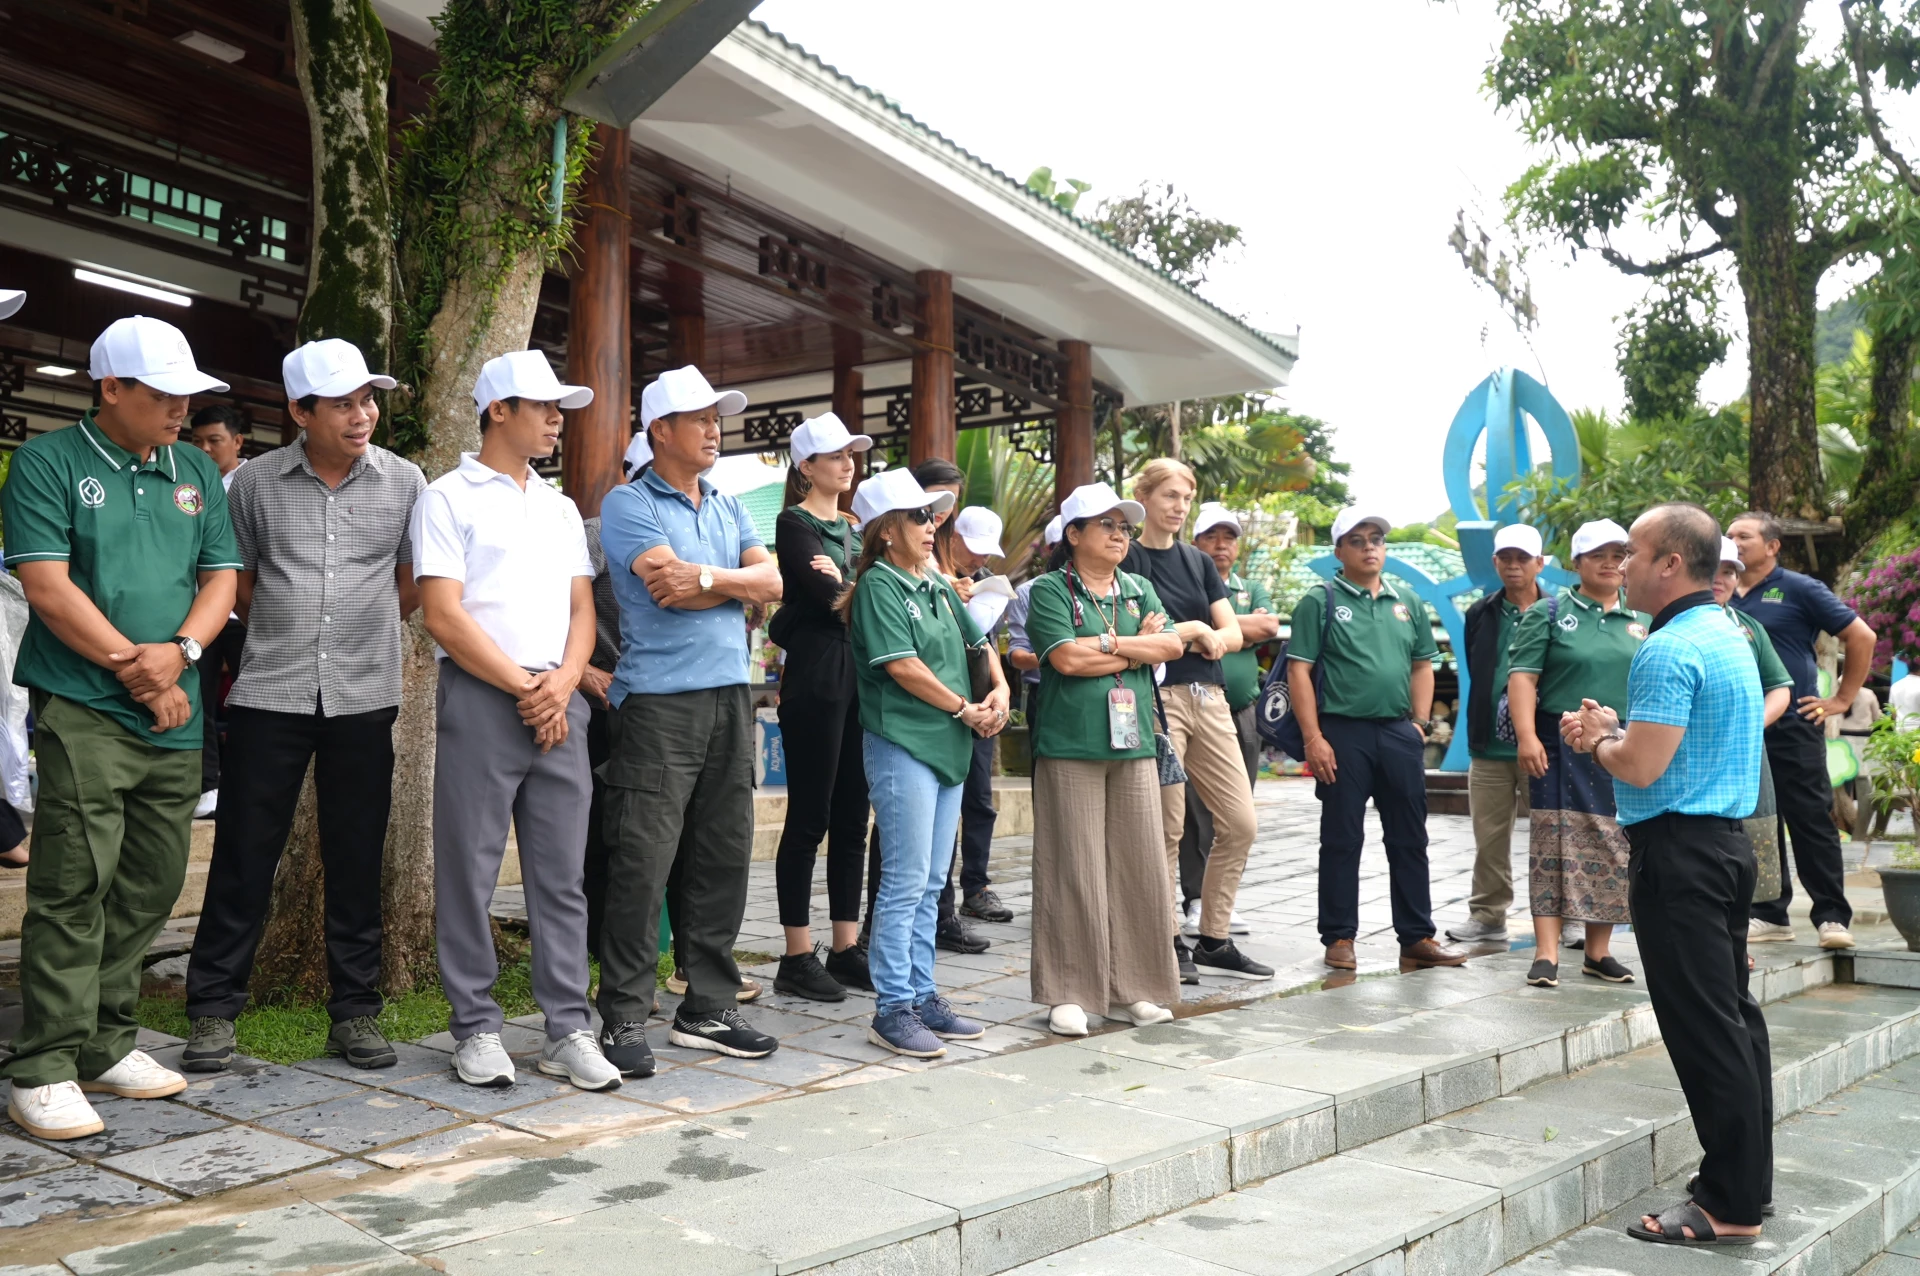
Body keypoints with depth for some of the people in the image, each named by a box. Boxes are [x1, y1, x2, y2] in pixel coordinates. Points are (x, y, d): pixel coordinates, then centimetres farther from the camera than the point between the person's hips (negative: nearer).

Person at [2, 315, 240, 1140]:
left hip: (175, 717, 6)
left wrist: (179, 650, -7)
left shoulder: (197, 473, 15)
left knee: (150, 888, 9)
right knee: (74, 885, -9)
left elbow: (220, 578, 11)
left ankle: (107, 1047, 21)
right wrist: (133, 667, -10)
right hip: (83, 710, -6)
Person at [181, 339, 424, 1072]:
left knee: (356, 860, 7)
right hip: (270, 695, 0)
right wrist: (287, 633, 13)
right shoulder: (256, 483, 1)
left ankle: (355, 1010, 17)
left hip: (363, 696, 1)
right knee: (244, 855, 4)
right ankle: (214, 1009, 15)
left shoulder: (403, 482, 2)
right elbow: (239, 584, 11)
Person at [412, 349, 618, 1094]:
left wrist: (562, 683, -4)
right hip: (480, 698, -5)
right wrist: (523, 686, -9)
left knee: (562, 873, 5)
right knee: (469, 871, 1)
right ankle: (476, 1028, 12)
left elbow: (581, 610, 15)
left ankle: (568, 1030, 10)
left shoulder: (559, 508, 19)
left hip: (557, 701, 5)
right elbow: (443, 615, -8)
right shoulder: (448, 498, 1)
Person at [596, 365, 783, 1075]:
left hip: (729, 696, 7)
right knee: (642, 863, -6)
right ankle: (624, 1021, 2)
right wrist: (735, 584, -2)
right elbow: (672, 589, -15)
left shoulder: (727, 508, 19)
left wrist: (708, 575, -10)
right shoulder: (628, 504, -1)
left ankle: (709, 1009, 18)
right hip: (659, 701, -6)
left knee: (722, 859, 8)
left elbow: (772, 581, 5)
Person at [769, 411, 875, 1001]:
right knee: (809, 818, -3)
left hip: (860, 680, 7)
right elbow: (828, 598, -16)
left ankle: (846, 948, 16)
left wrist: (842, 579, -11)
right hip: (815, 679, -7)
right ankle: (798, 957, 4)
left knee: (852, 819, 9)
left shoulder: (854, 528, 19)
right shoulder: (794, 524, -3)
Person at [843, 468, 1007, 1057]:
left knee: (929, 884, 12)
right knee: (906, 881, -6)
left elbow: (977, 641, 22)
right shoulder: (879, 584, -8)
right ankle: (892, 1009, 2)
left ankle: (922, 996, 20)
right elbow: (902, 665, -15)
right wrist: (967, 709, -7)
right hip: (901, 744, -8)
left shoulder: (938, 584, 16)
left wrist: (1000, 688, 2)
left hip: (948, 744, 8)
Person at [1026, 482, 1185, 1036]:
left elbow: (1171, 645, 4)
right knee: (1074, 869, -3)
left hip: (1133, 743, 5)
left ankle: (1131, 988, 16)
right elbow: (1067, 659, -15)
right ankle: (1068, 994, 6)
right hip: (1071, 746, -5)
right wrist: (1140, 648, -4)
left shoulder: (1138, 590, 17)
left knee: (1138, 866, 6)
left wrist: (1109, 644, -9)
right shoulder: (1050, 590, -1)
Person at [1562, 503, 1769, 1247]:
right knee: (1733, 1015, 14)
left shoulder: (1670, 650, -18)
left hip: (1679, 852, -11)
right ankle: (1747, 1180, 23)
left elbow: (1641, 767, -23)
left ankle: (1729, 1206, 0)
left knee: (1703, 1028, -6)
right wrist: (1614, 733, 9)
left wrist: (1599, 740, -3)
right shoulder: (1728, 636, 15)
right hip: (1725, 842, 11)